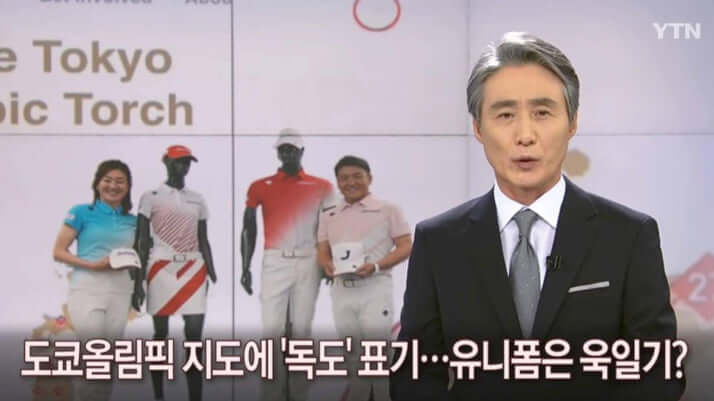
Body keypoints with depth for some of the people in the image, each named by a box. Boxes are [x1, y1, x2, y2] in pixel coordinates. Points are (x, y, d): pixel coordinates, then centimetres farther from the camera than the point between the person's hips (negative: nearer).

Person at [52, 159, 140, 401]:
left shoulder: (132, 221, 12)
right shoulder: (81, 213, -1)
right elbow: (58, 252, -3)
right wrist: (93, 265, -16)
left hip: (120, 291, 4)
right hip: (87, 289, -4)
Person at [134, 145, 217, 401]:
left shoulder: (197, 200, 13)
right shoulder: (151, 197, 1)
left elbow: (203, 241, 14)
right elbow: (142, 241, -1)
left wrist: (212, 274, 5)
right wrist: (139, 278, -8)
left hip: (193, 269, 3)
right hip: (161, 268, -3)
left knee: (195, 333, -5)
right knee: (161, 333, 3)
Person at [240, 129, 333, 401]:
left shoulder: (321, 188, 8)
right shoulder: (260, 187, 6)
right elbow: (249, 228, 7)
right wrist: (245, 267, 1)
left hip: (309, 263, 1)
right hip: (274, 262, -1)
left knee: (302, 328, 2)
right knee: (272, 328, -6)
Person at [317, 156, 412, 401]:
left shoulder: (387, 210, -1)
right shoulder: (329, 215, 13)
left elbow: (405, 246, -4)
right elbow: (322, 251, 15)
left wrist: (376, 266, -18)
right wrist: (327, 265, -9)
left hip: (375, 288, -4)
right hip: (342, 290, 5)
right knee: (352, 353, 11)